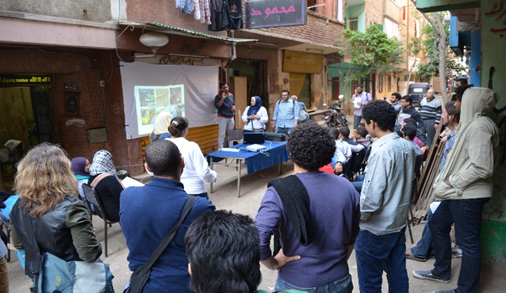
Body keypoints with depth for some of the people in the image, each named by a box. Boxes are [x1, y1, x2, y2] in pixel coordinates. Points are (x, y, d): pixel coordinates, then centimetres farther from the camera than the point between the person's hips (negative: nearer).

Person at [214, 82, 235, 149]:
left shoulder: (231, 95, 10)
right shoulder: (218, 96, -10)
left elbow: (233, 103, 22)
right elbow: (217, 106, -21)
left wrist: (234, 107, 0)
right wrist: (222, 98, -29)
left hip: (231, 117, 6)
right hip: (223, 118, -6)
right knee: (222, 134, -8)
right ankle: (220, 150, -6)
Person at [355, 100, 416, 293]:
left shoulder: (381, 151, -24)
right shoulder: (407, 146, 1)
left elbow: (372, 197, -25)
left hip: (376, 228, -8)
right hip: (399, 221, 8)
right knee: (398, 273, 20)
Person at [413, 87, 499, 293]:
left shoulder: (479, 127, -19)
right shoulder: (471, 123, 13)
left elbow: (482, 168, -26)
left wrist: (454, 182, -17)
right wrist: (450, 181, 10)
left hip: (468, 195, -11)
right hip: (459, 192, 11)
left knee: (468, 242, 1)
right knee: (437, 225, 21)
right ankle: (441, 272, 37)